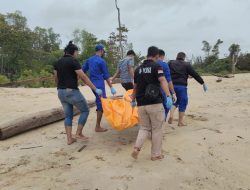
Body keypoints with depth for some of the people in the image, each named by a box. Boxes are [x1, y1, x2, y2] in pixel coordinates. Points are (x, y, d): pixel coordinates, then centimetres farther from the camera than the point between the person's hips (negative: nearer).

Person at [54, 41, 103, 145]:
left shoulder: (58, 62, 11)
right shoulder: (73, 61, -11)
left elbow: (56, 78, 17)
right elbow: (83, 77, -15)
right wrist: (95, 89, -12)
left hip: (61, 92, 8)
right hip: (72, 91, -8)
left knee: (68, 115, 14)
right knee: (85, 110, 9)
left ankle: (69, 138, 15)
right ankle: (79, 133, 11)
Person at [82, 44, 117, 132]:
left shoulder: (89, 60, 11)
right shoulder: (101, 61, -11)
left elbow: (83, 71, 15)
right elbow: (106, 76, -12)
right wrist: (111, 87, -8)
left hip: (92, 84, 8)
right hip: (99, 85, -8)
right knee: (101, 104, -2)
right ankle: (98, 127, 3)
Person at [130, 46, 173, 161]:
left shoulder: (138, 69, 13)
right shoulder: (156, 66, -3)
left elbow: (135, 86, 21)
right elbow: (162, 81, -21)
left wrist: (133, 100, 34)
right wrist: (168, 96, -30)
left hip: (141, 104, 5)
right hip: (155, 103, -5)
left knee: (144, 128, 17)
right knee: (157, 129, 10)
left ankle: (137, 147, -3)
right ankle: (156, 154, 19)